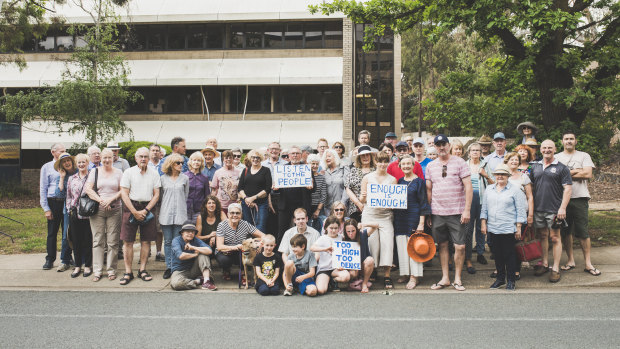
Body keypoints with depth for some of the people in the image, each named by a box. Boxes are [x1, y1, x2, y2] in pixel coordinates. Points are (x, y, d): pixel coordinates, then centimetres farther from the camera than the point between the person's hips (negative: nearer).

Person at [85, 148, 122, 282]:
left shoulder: (118, 172, 9)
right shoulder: (95, 172, 9)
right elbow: (87, 189, 0)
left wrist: (111, 199, -12)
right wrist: (100, 200, -12)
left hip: (114, 210, 0)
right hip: (97, 210, 0)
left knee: (113, 242, 0)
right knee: (98, 241, 1)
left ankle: (111, 269, 9)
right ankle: (97, 270, 7)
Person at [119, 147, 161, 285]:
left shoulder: (154, 174, 6)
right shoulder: (129, 172, 1)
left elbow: (156, 194, 5)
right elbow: (124, 194, -4)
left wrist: (145, 210, -7)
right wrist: (135, 212, -10)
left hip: (148, 207, 2)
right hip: (131, 207, -2)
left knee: (146, 240, 4)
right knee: (128, 241, -2)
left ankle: (142, 269, 15)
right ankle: (128, 272, 4)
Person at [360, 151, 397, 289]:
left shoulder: (392, 179, 11)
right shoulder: (367, 178, 8)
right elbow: (362, 200, 7)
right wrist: (363, 196, -15)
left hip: (386, 215, 1)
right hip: (370, 214, -1)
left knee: (387, 243, -9)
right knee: (371, 244, -4)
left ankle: (387, 276, 0)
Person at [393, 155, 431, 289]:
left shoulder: (419, 181, -4)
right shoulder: (399, 181, 11)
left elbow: (423, 203, -7)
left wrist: (421, 223, -12)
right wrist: (395, 217, 7)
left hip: (413, 216, -5)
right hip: (399, 217, 5)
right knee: (401, 246, 7)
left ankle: (414, 276, 3)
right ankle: (405, 273, 18)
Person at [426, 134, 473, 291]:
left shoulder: (459, 162, -2)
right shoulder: (430, 166, 9)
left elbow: (468, 187, -5)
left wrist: (467, 210, -12)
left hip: (457, 212, -3)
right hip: (437, 212, 3)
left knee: (460, 246, -3)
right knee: (442, 245, 8)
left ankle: (457, 278, 11)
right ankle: (445, 278, 18)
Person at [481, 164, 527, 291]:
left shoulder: (515, 190, -1)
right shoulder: (489, 190, 11)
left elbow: (520, 210, -2)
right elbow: (484, 208, 15)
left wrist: (518, 227, -6)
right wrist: (483, 224, 9)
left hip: (508, 228, -4)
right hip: (493, 228, 4)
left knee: (509, 254, 2)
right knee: (498, 254, 10)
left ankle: (511, 280, 11)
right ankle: (500, 278, 20)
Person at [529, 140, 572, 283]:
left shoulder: (561, 167, -2)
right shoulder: (535, 166, 12)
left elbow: (568, 189, -6)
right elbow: (531, 186, 18)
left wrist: (562, 207, -14)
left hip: (554, 210, -4)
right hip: (538, 208, 4)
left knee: (555, 238, -1)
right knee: (543, 236, 12)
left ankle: (556, 269, 4)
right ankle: (544, 264, 22)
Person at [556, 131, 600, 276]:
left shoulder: (584, 156, 8)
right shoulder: (556, 158, 11)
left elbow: (588, 174, -7)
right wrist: (576, 172, -8)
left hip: (580, 198, -2)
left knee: (583, 232, -3)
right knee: (565, 231, 6)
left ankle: (588, 263, 3)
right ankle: (571, 260, 17)